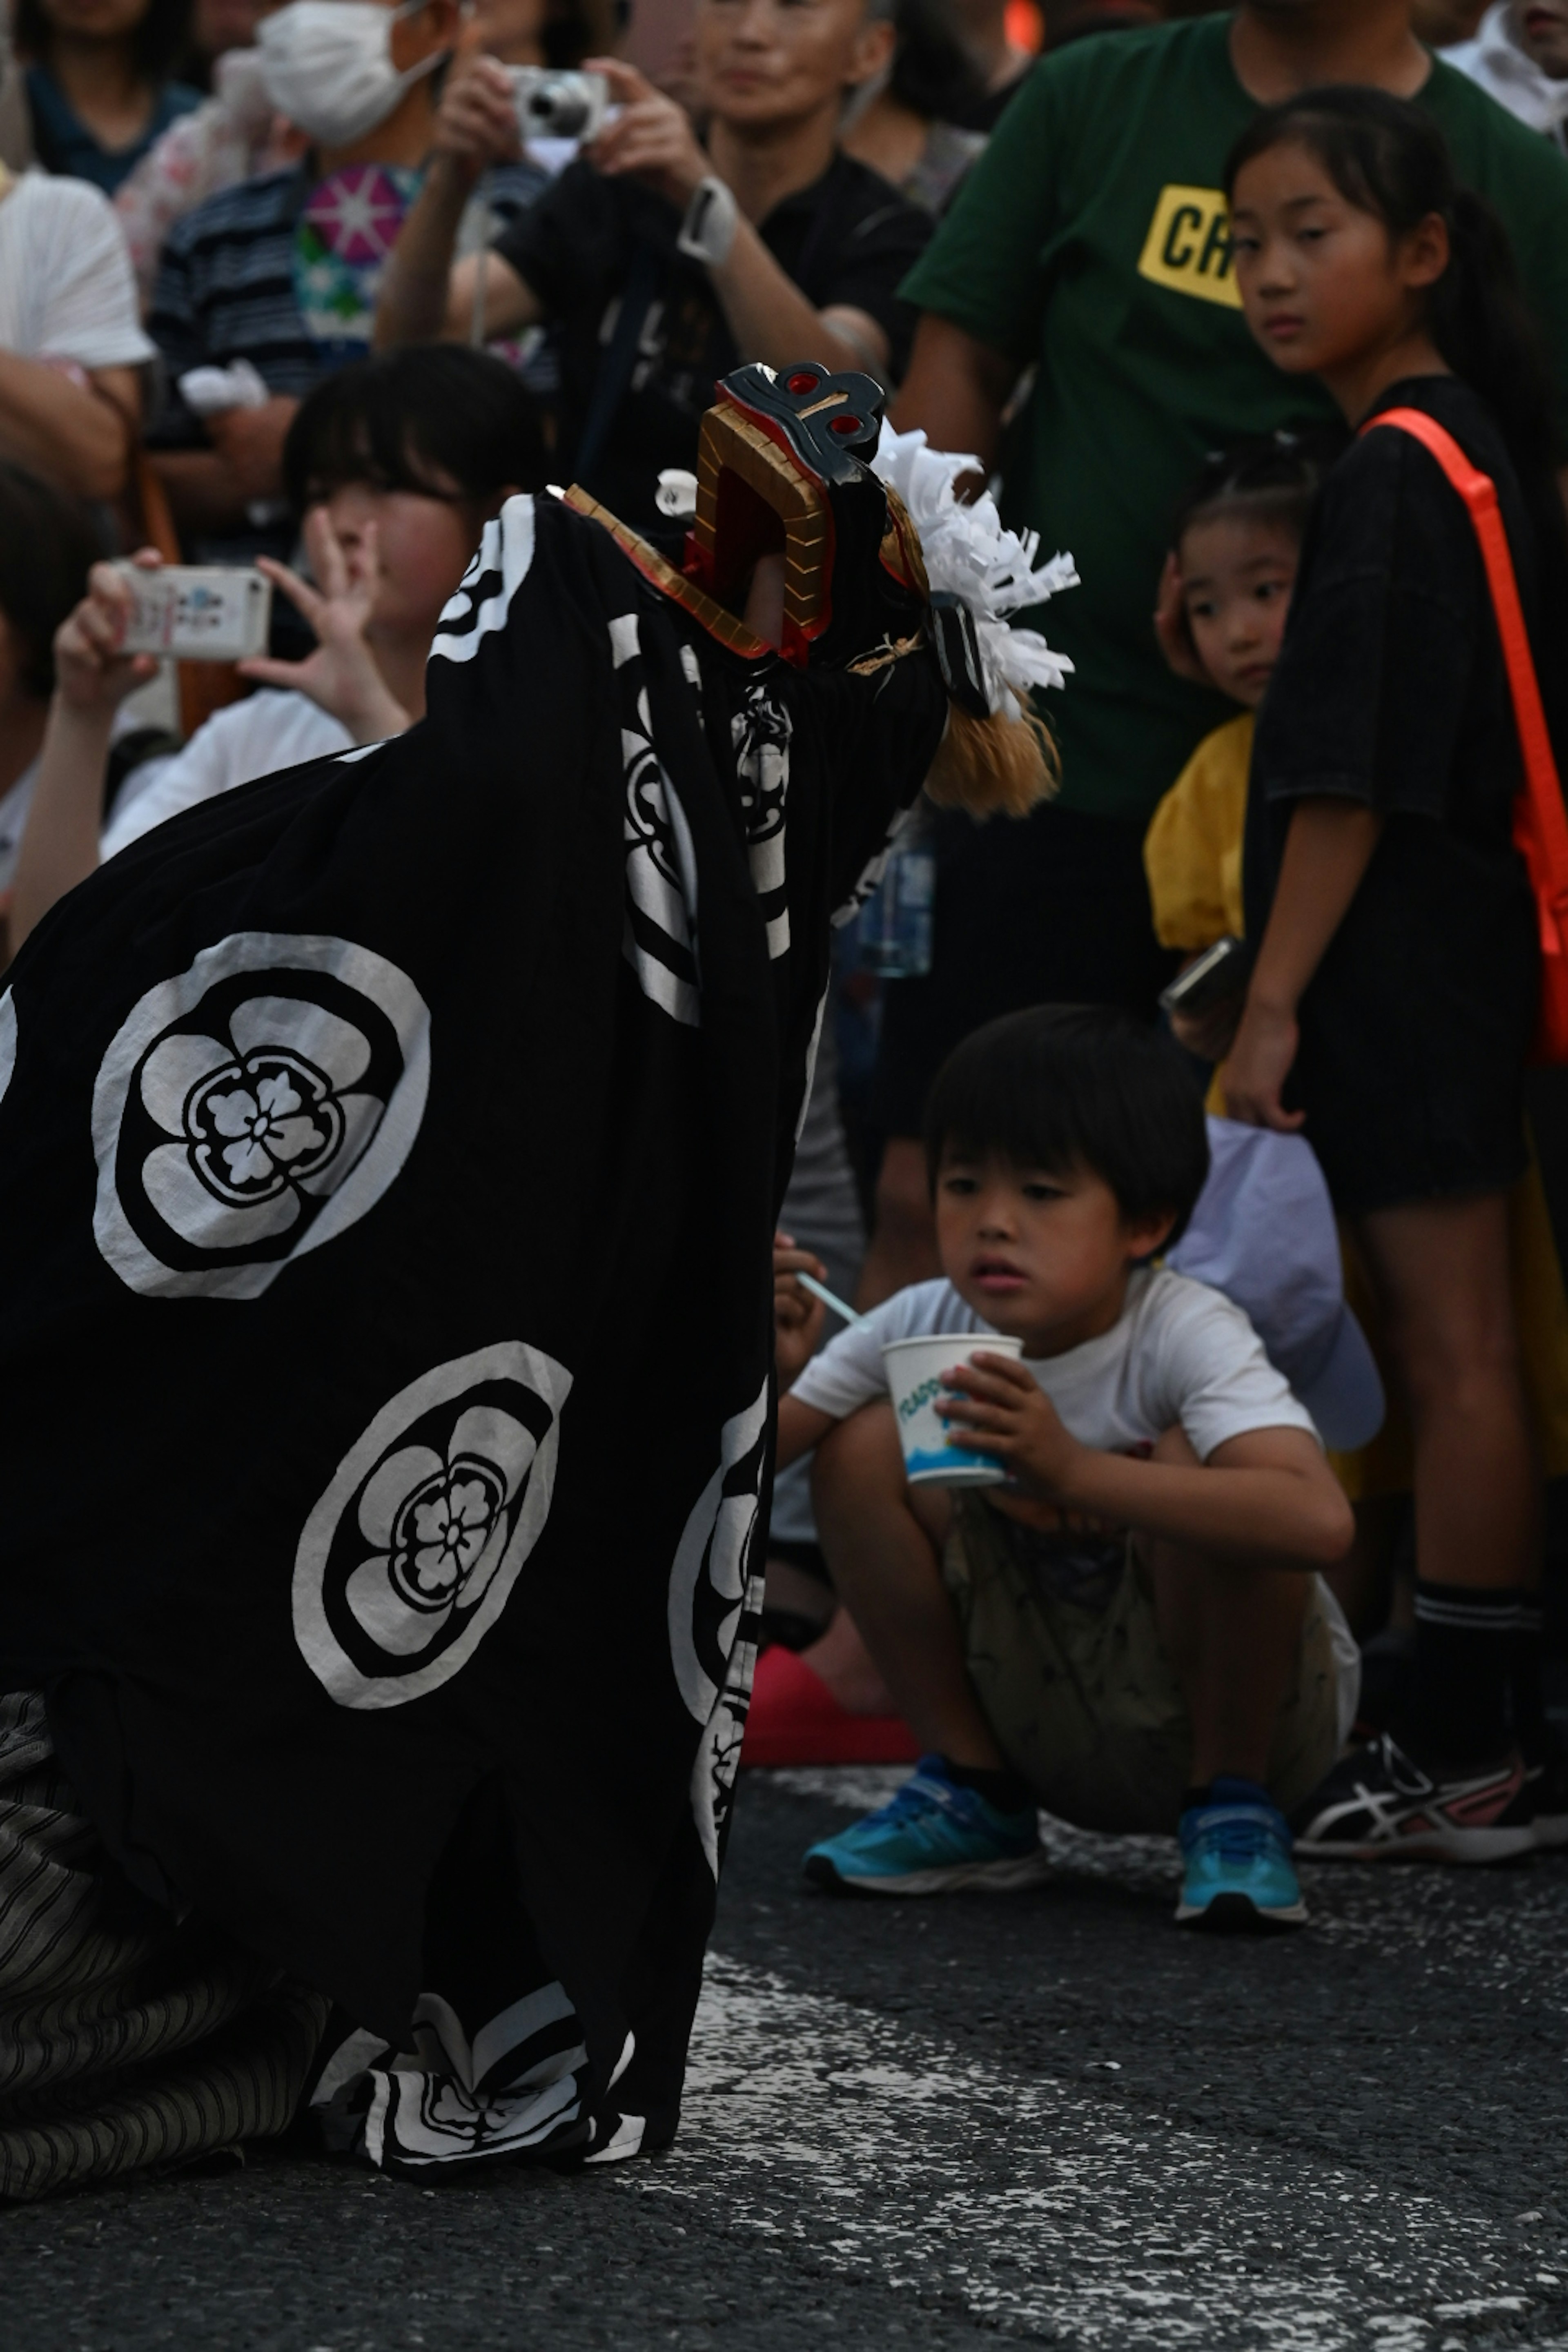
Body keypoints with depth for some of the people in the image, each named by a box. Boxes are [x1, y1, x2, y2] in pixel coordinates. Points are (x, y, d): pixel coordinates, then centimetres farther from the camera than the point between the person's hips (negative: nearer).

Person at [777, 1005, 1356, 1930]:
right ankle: (976, 1796, 4)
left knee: (1193, 1462, -30)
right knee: (867, 1445, -12)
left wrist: (1073, 1471, -52)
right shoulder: (924, 1324, -11)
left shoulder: (1185, 1334, -26)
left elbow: (1320, 1522, -45)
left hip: (1258, 1708, -4)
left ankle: (1232, 1808, -10)